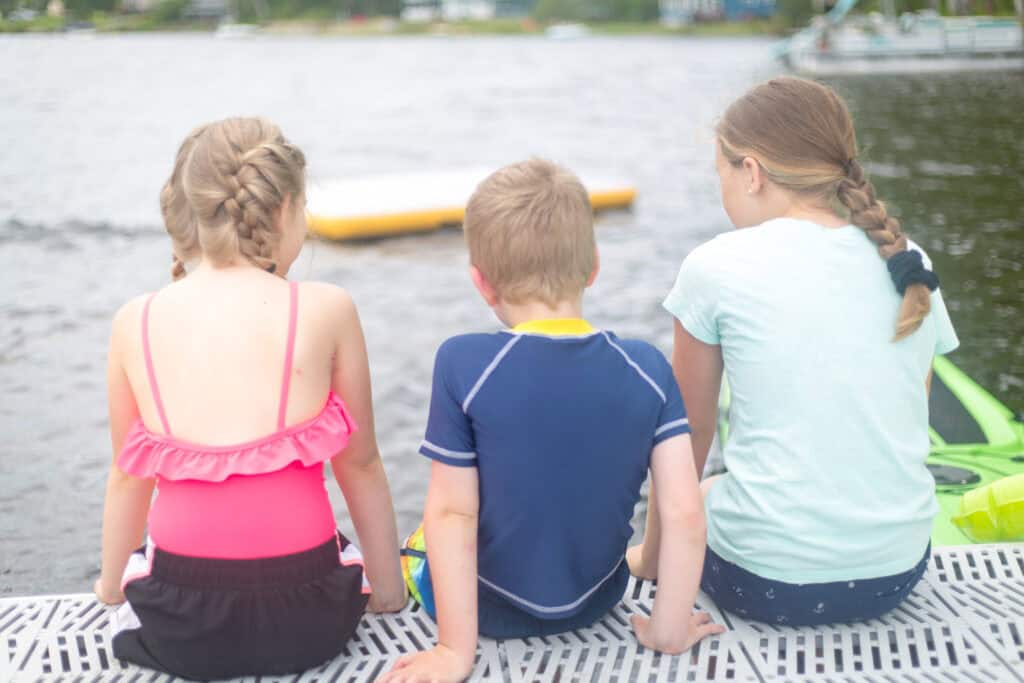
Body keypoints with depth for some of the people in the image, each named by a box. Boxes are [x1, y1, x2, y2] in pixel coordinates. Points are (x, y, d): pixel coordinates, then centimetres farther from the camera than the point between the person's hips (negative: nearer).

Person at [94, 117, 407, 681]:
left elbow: (128, 476, 7)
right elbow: (360, 466, -1)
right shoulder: (326, 310, -10)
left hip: (180, 630, 1)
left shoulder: (134, 323, -4)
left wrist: (112, 586, 26)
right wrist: (389, 591, 13)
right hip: (304, 620, -1)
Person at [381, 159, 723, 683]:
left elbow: (452, 513, -20)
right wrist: (669, 630, -6)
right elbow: (684, 513, -17)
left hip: (495, 606, -3)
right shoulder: (647, 368, -15)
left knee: (416, 547, 29)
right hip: (597, 600, 3)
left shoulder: (463, 365, -23)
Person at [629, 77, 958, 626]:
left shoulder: (715, 267, -9)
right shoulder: (911, 266, 4)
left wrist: (653, 557, 17)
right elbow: (902, 429, 12)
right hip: (898, 571, 4)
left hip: (768, 580, -4)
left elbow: (689, 435, 1)